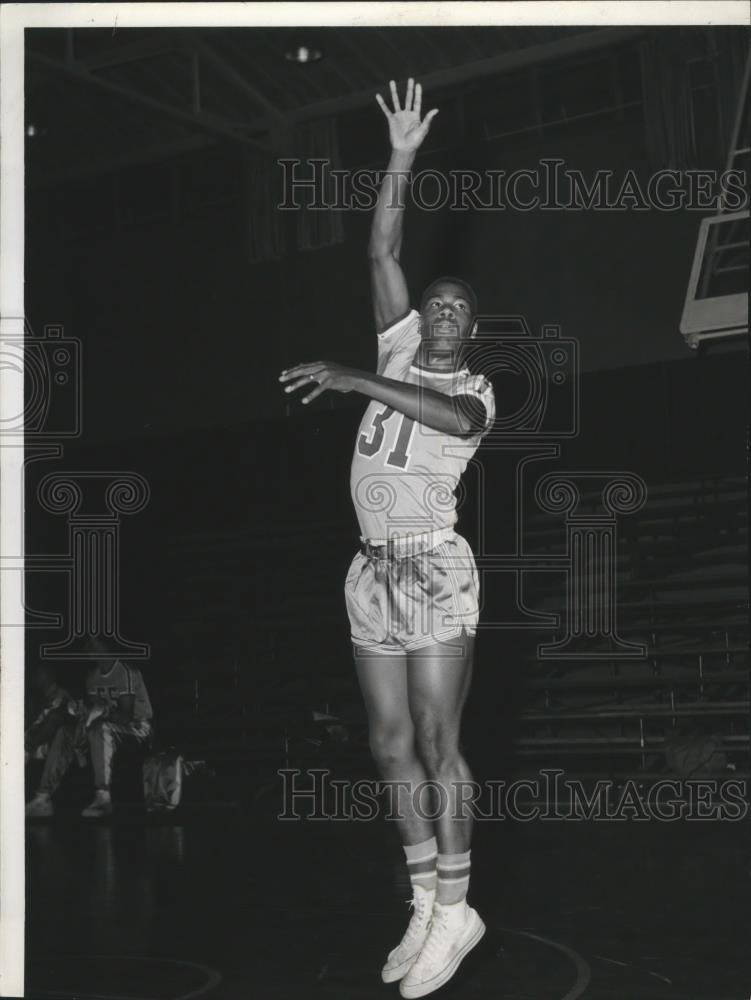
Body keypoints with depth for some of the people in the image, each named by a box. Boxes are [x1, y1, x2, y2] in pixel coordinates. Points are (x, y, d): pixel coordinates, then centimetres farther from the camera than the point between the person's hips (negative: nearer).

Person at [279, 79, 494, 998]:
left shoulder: (476, 388, 1)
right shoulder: (399, 352, 14)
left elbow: (453, 418, -25)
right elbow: (382, 254, 6)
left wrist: (356, 381, -31)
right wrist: (401, 159, 0)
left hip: (434, 568, -5)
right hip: (373, 571, 5)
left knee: (434, 741, -7)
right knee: (391, 745, 6)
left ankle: (454, 912, 0)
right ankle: (425, 906, 14)